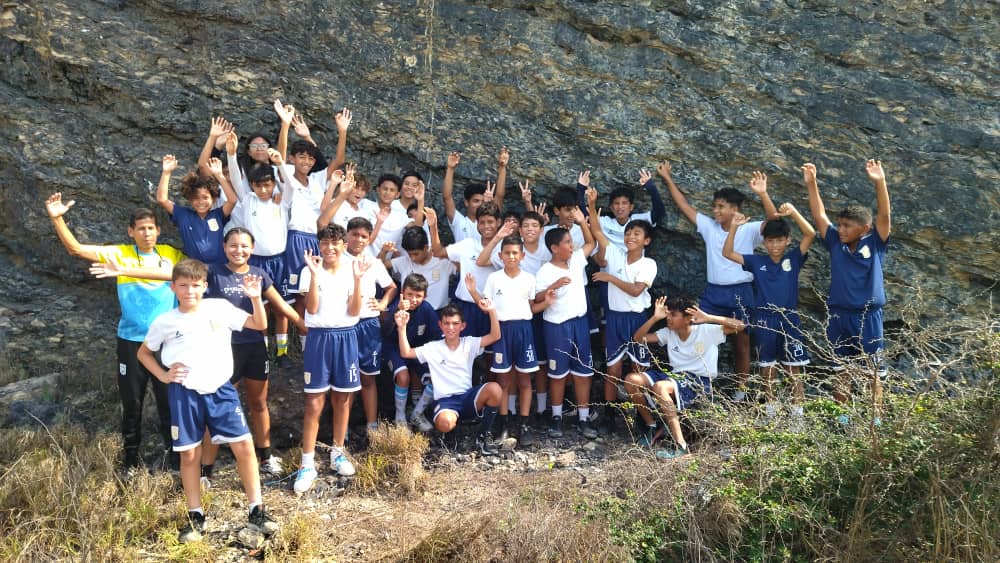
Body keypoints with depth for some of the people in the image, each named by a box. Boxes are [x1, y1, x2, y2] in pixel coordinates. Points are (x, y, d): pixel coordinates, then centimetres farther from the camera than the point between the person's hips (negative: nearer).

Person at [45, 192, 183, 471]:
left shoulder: (171, 254, 3)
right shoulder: (120, 254, -2)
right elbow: (75, 248, -9)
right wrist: (57, 219, -20)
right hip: (131, 342, 0)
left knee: (170, 402, 8)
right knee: (131, 404, 11)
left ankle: (177, 457, 22)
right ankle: (130, 459, 27)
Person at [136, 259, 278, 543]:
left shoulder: (220, 308, -1)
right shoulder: (165, 322, -1)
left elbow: (259, 325, 0)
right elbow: (143, 352, 14)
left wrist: (256, 298, -15)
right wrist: (163, 375, 0)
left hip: (221, 390, 1)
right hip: (185, 394, 0)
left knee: (244, 446, -4)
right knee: (189, 455, 6)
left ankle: (257, 510, 8)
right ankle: (195, 516, 22)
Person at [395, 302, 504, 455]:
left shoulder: (469, 344, 8)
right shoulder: (433, 348, 8)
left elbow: (495, 336, -3)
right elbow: (405, 353, 1)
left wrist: (492, 311, -16)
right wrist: (402, 327, -9)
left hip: (468, 397, 2)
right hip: (445, 400, -2)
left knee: (494, 389, -31)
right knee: (445, 423, -39)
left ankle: (484, 434, -8)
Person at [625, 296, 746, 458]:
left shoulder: (706, 331, -7)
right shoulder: (668, 332, 7)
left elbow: (740, 326, -16)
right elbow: (638, 338, 3)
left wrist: (708, 318, -25)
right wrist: (655, 318, -8)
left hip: (701, 382, -6)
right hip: (675, 375, 6)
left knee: (659, 387, -36)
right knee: (631, 379, -13)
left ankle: (680, 444, -30)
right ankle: (651, 426, 5)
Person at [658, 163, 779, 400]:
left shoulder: (749, 230, -6)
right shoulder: (708, 226, 5)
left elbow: (774, 221, -22)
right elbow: (685, 206, 8)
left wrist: (762, 194, -36)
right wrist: (668, 179, 9)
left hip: (740, 293, -3)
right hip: (713, 293, 3)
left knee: (741, 345, 9)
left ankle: (740, 390, 21)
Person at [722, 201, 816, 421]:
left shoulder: (794, 259, -2)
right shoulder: (757, 261, 0)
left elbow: (810, 234, -14)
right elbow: (727, 253, -5)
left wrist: (794, 212, -26)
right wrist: (734, 227, -17)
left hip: (789, 318, -1)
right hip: (764, 319, 1)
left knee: (795, 369, 4)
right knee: (767, 367, 12)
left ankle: (797, 412, 13)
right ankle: (770, 408, 26)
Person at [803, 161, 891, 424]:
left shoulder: (874, 245, -4)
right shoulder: (835, 244, 2)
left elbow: (885, 216, -16)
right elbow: (819, 215, -2)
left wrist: (879, 182, -30)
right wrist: (811, 183, -12)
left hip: (868, 316, -3)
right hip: (838, 315, 3)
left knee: (873, 372, 5)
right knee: (841, 372, 13)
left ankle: (876, 419, 13)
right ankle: (841, 418, 22)